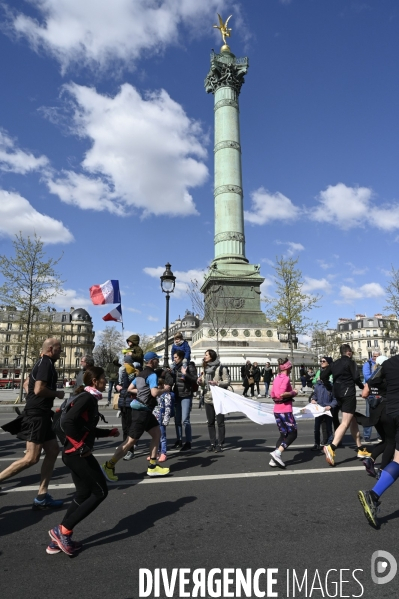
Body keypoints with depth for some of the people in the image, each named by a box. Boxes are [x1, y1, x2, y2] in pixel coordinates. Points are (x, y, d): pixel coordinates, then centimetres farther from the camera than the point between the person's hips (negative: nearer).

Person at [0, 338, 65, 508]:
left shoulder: (42, 363, 16)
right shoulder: (46, 363, -15)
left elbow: (28, 383, 27)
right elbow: (39, 389, -25)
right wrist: (57, 394, -10)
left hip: (40, 414, 10)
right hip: (37, 415, -10)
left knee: (53, 450, 9)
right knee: (32, 458, -10)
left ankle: (41, 497, 13)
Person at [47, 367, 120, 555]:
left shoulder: (89, 398, 12)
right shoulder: (87, 398, -17)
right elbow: (68, 422, -29)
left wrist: (110, 432, 18)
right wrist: (81, 447, -23)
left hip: (73, 454, 10)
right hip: (78, 454, -10)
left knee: (84, 494, 18)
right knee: (100, 492, 2)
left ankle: (58, 541, 25)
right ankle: (62, 530, 7)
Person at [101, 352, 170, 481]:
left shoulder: (141, 374, 12)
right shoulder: (152, 375, -16)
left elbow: (130, 389, 16)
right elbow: (155, 393, -29)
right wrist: (165, 389, -11)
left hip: (144, 410, 10)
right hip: (142, 411, -10)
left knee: (157, 433, 11)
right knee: (130, 441, -3)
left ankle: (152, 467, 15)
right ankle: (109, 466, 7)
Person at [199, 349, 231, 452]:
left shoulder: (221, 368, -10)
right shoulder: (205, 368, 11)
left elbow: (227, 381, -10)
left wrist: (217, 383, -25)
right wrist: (200, 381, -3)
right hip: (208, 398, 7)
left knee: (220, 422, 1)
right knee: (210, 422, 12)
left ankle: (220, 444, 10)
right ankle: (213, 443, 22)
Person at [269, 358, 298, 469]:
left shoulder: (277, 378, 12)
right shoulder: (285, 378, -13)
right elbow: (281, 393, -26)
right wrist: (293, 393, -12)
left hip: (277, 410, 8)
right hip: (285, 410, -8)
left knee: (284, 434, 16)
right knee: (293, 433, 1)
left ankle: (274, 459, 11)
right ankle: (277, 453, -12)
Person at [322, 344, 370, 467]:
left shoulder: (334, 363, 13)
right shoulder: (350, 362, -5)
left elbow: (323, 375, 10)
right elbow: (356, 377, -13)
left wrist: (331, 387, 23)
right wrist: (362, 386, 7)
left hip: (339, 394, 8)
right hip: (348, 393, -8)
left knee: (353, 421, 19)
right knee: (346, 423, -12)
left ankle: (360, 449, 26)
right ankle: (331, 447, -27)